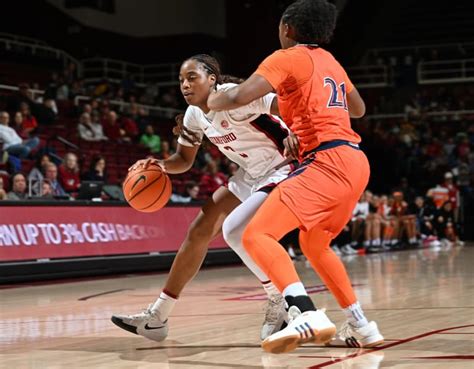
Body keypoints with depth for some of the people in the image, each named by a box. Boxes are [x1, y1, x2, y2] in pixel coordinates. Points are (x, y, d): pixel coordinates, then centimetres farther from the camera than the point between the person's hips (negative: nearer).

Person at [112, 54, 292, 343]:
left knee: (234, 230, -26)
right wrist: (159, 165, -8)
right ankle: (157, 317, 12)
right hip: (250, 176, 9)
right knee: (200, 231, 5)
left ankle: (280, 305, -5)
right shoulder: (194, 116, 1)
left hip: (282, 170, -9)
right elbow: (184, 160, 12)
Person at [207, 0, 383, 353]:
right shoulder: (330, 61, 23)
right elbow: (358, 109, 39)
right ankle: (361, 326, 29)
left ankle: (307, 314, -37)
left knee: (256, 235, -18)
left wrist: (211, 100, 9)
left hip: (328, 162, -9)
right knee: (314, 244, 29)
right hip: (354, 162, 9)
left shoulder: (289, 58, 0)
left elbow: (238, 97, -13)